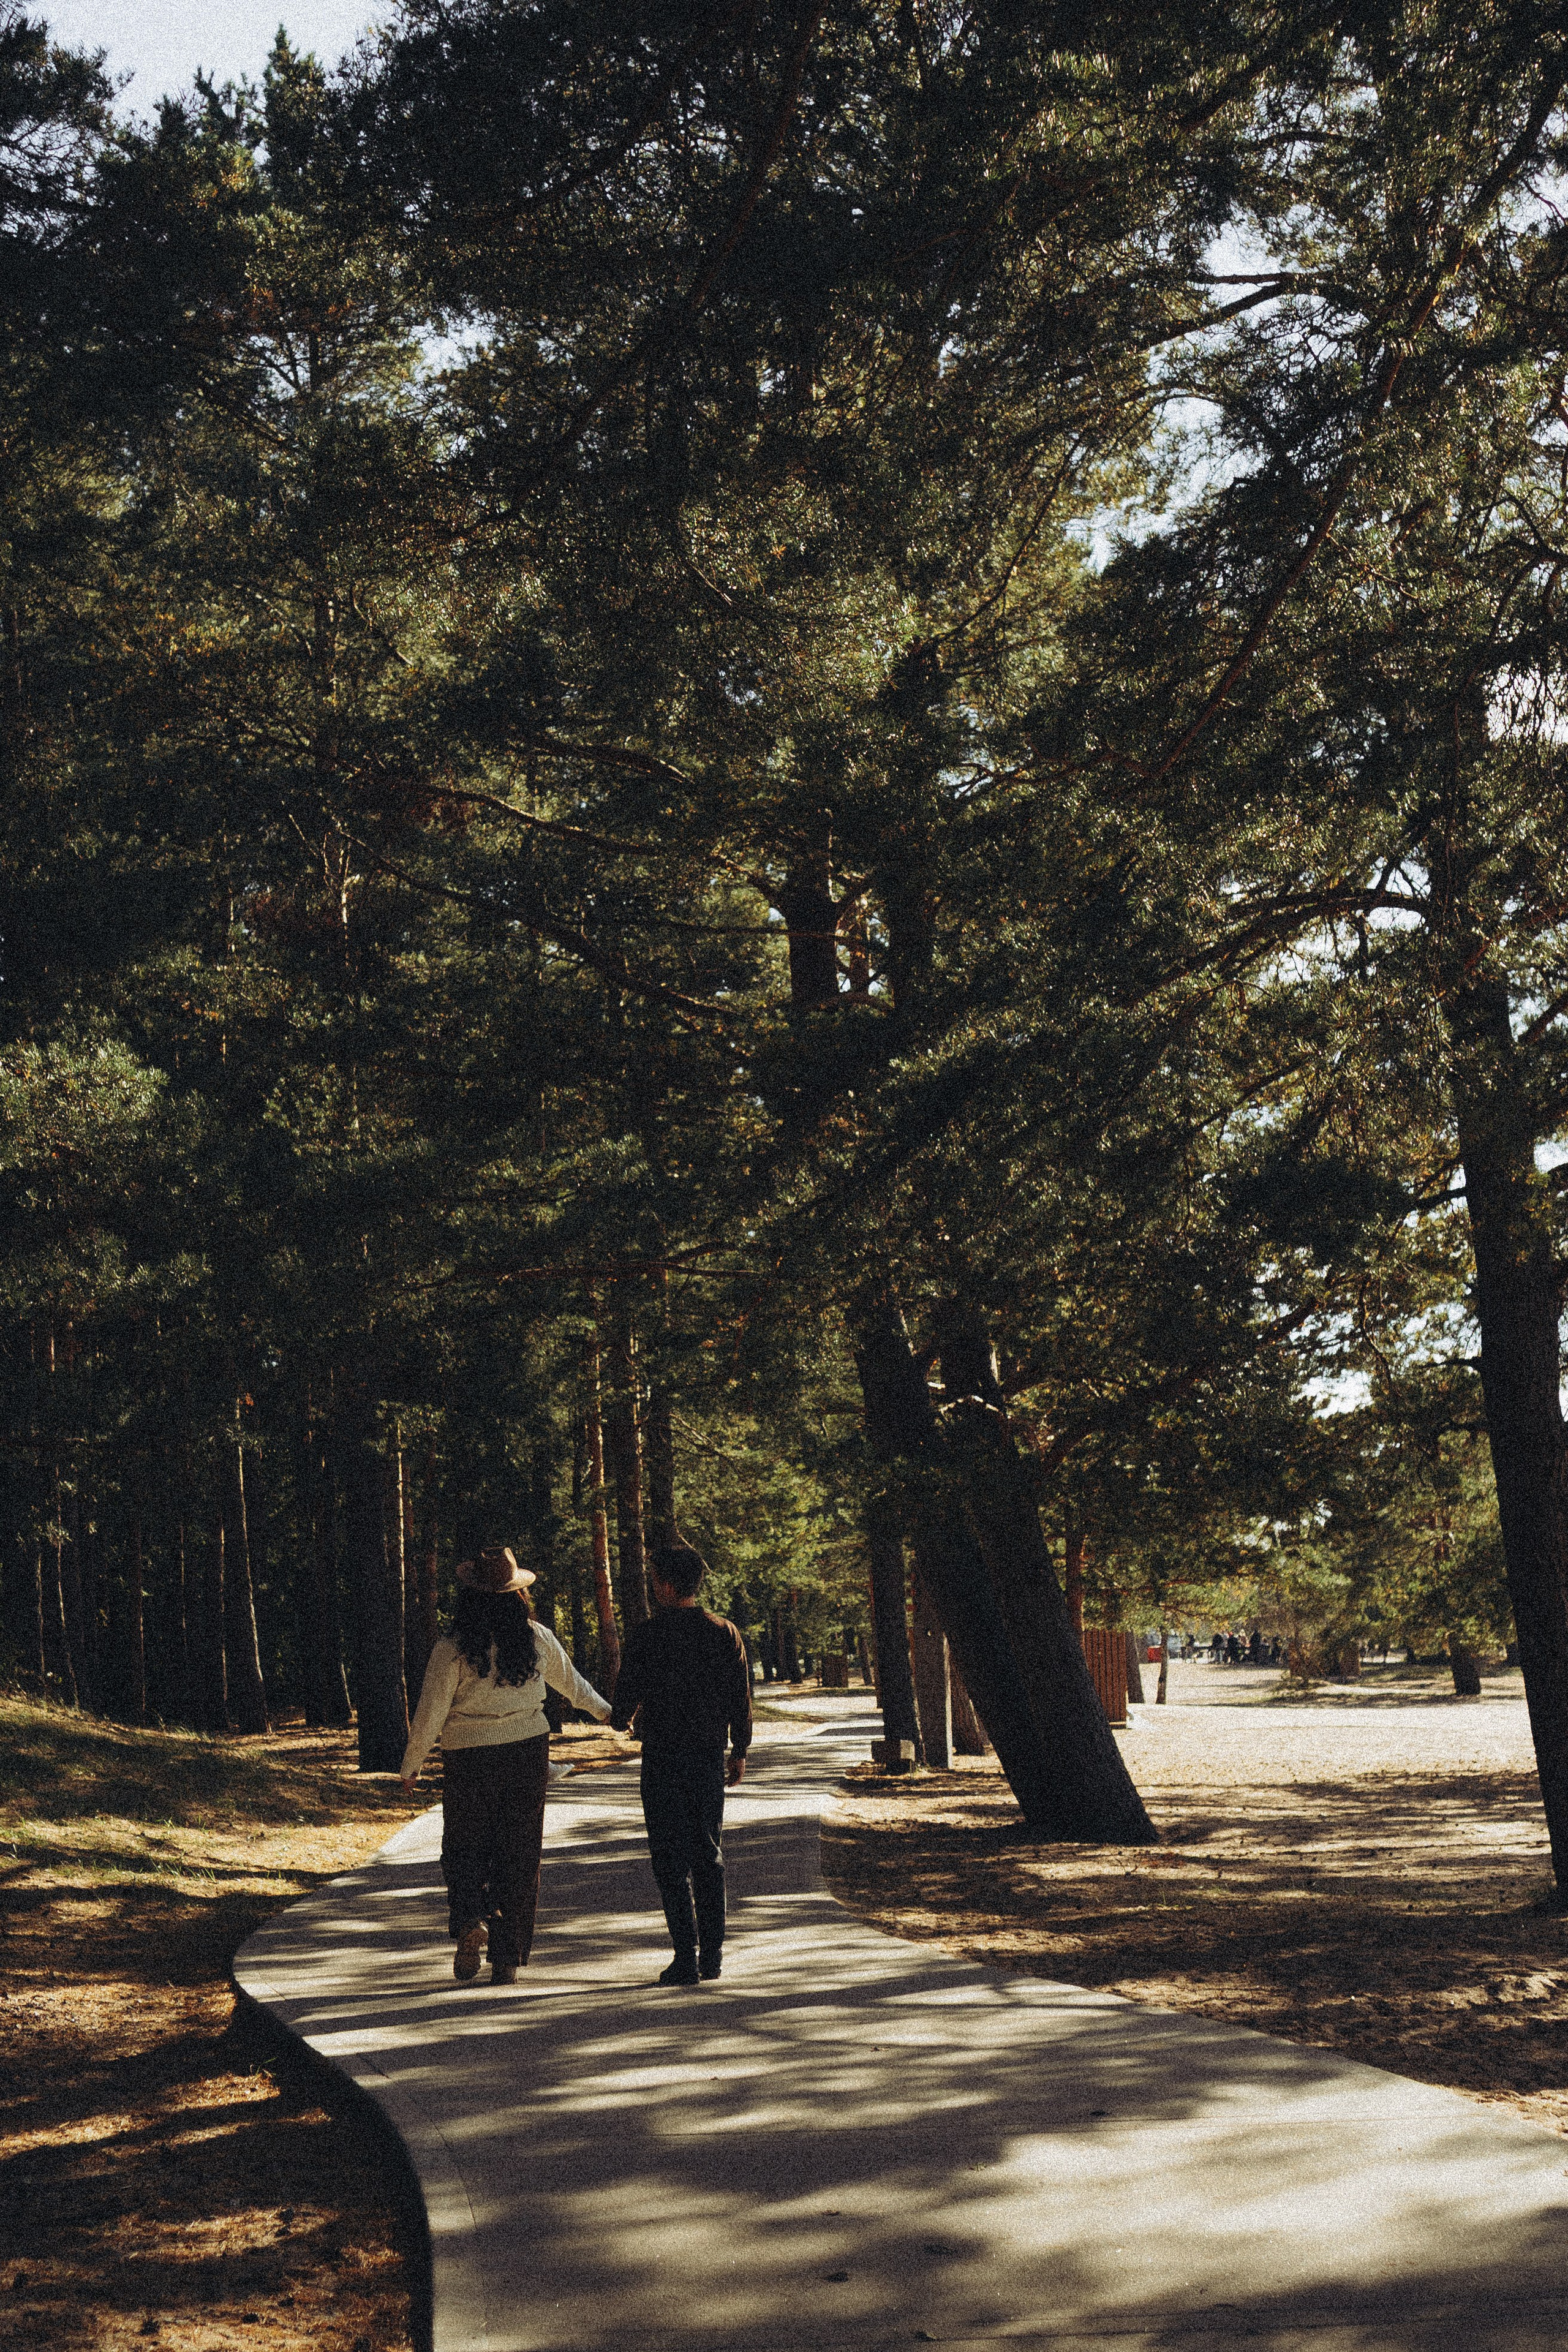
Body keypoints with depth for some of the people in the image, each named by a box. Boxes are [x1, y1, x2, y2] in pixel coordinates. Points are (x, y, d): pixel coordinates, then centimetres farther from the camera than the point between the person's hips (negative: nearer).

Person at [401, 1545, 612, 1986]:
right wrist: (604, 1710, 35)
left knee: (463, 1848, 15)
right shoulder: (537, 1639, -2)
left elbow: (429, 1715, -10)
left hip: (469, 1762, -3)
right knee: (518, 1855, 10)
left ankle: (470, 1920, -12)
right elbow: (571, 1682, 16)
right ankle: (507, 1962, 12)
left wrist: (410, 1766, 5)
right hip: (529, 1754, 3)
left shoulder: (452, 1649, -13)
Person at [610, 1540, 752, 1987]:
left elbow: (627, 1695, -3)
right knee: (709, 1855, 14)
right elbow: (741, 1699, 3)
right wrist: (739, 1752, 14)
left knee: (671, 1858, 1)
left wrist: (621, 1720, 20)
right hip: (710, 1757, 4)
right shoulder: (725, 1632, 0)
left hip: (663, 1758, -4)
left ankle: (686, 1958, -3)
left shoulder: (645, 1636, -10)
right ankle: (712, 1954, 15)